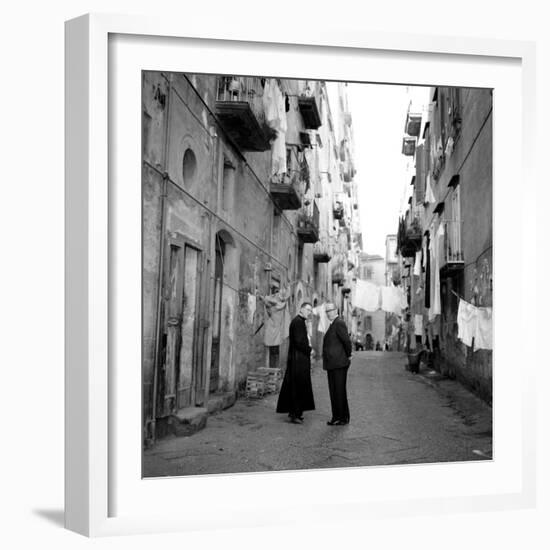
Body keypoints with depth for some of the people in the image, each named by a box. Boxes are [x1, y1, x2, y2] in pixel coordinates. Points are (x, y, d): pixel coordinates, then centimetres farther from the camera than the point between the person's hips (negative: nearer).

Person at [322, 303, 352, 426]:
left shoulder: (339, 323, -13)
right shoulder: (334, 324, 18)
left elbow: (347, 341, -19)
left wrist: (348, 356, -6)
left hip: (339, 364, -10)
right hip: (332, 365, 10)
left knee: (339, 391, -4)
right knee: (334, 391, 11)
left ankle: (343, 418, 2)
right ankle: (337, 417, 17)